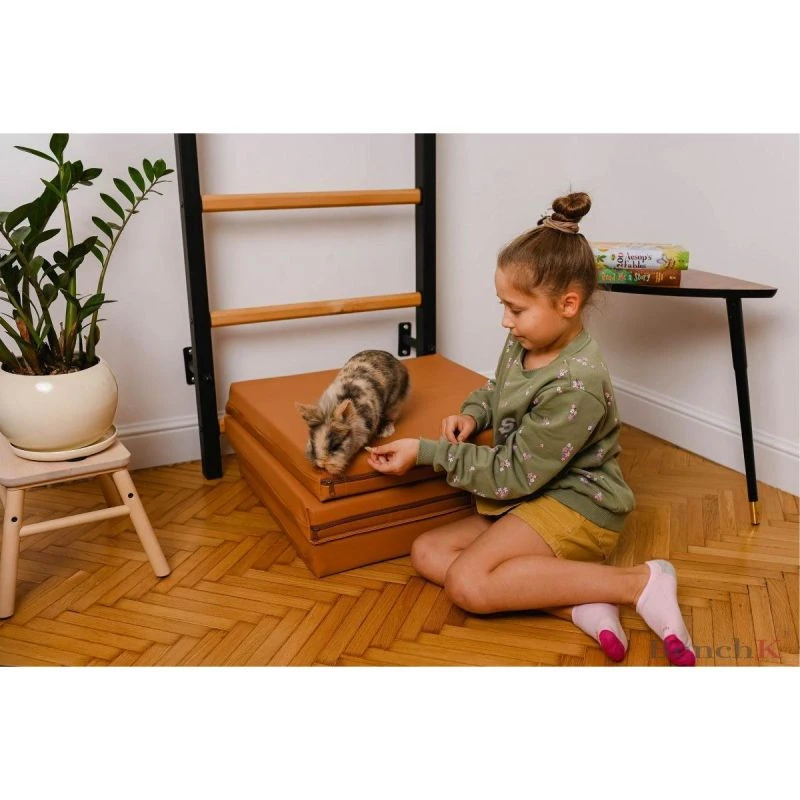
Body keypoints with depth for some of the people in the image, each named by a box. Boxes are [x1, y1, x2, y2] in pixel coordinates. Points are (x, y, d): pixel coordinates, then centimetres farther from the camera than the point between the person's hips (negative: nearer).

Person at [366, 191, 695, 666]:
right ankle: (580, 605, -15)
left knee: (467, 582, -25)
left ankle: (637, 583, -16)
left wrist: (426, 452, -19)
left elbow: (515, 474, -21)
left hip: (577, 505, -9)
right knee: (427, 552, -2)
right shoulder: (523, 343, -2)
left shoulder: (576, 384, -26)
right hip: (527, 499, 10)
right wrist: (471, 415, -2)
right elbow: (496, 393, 22)